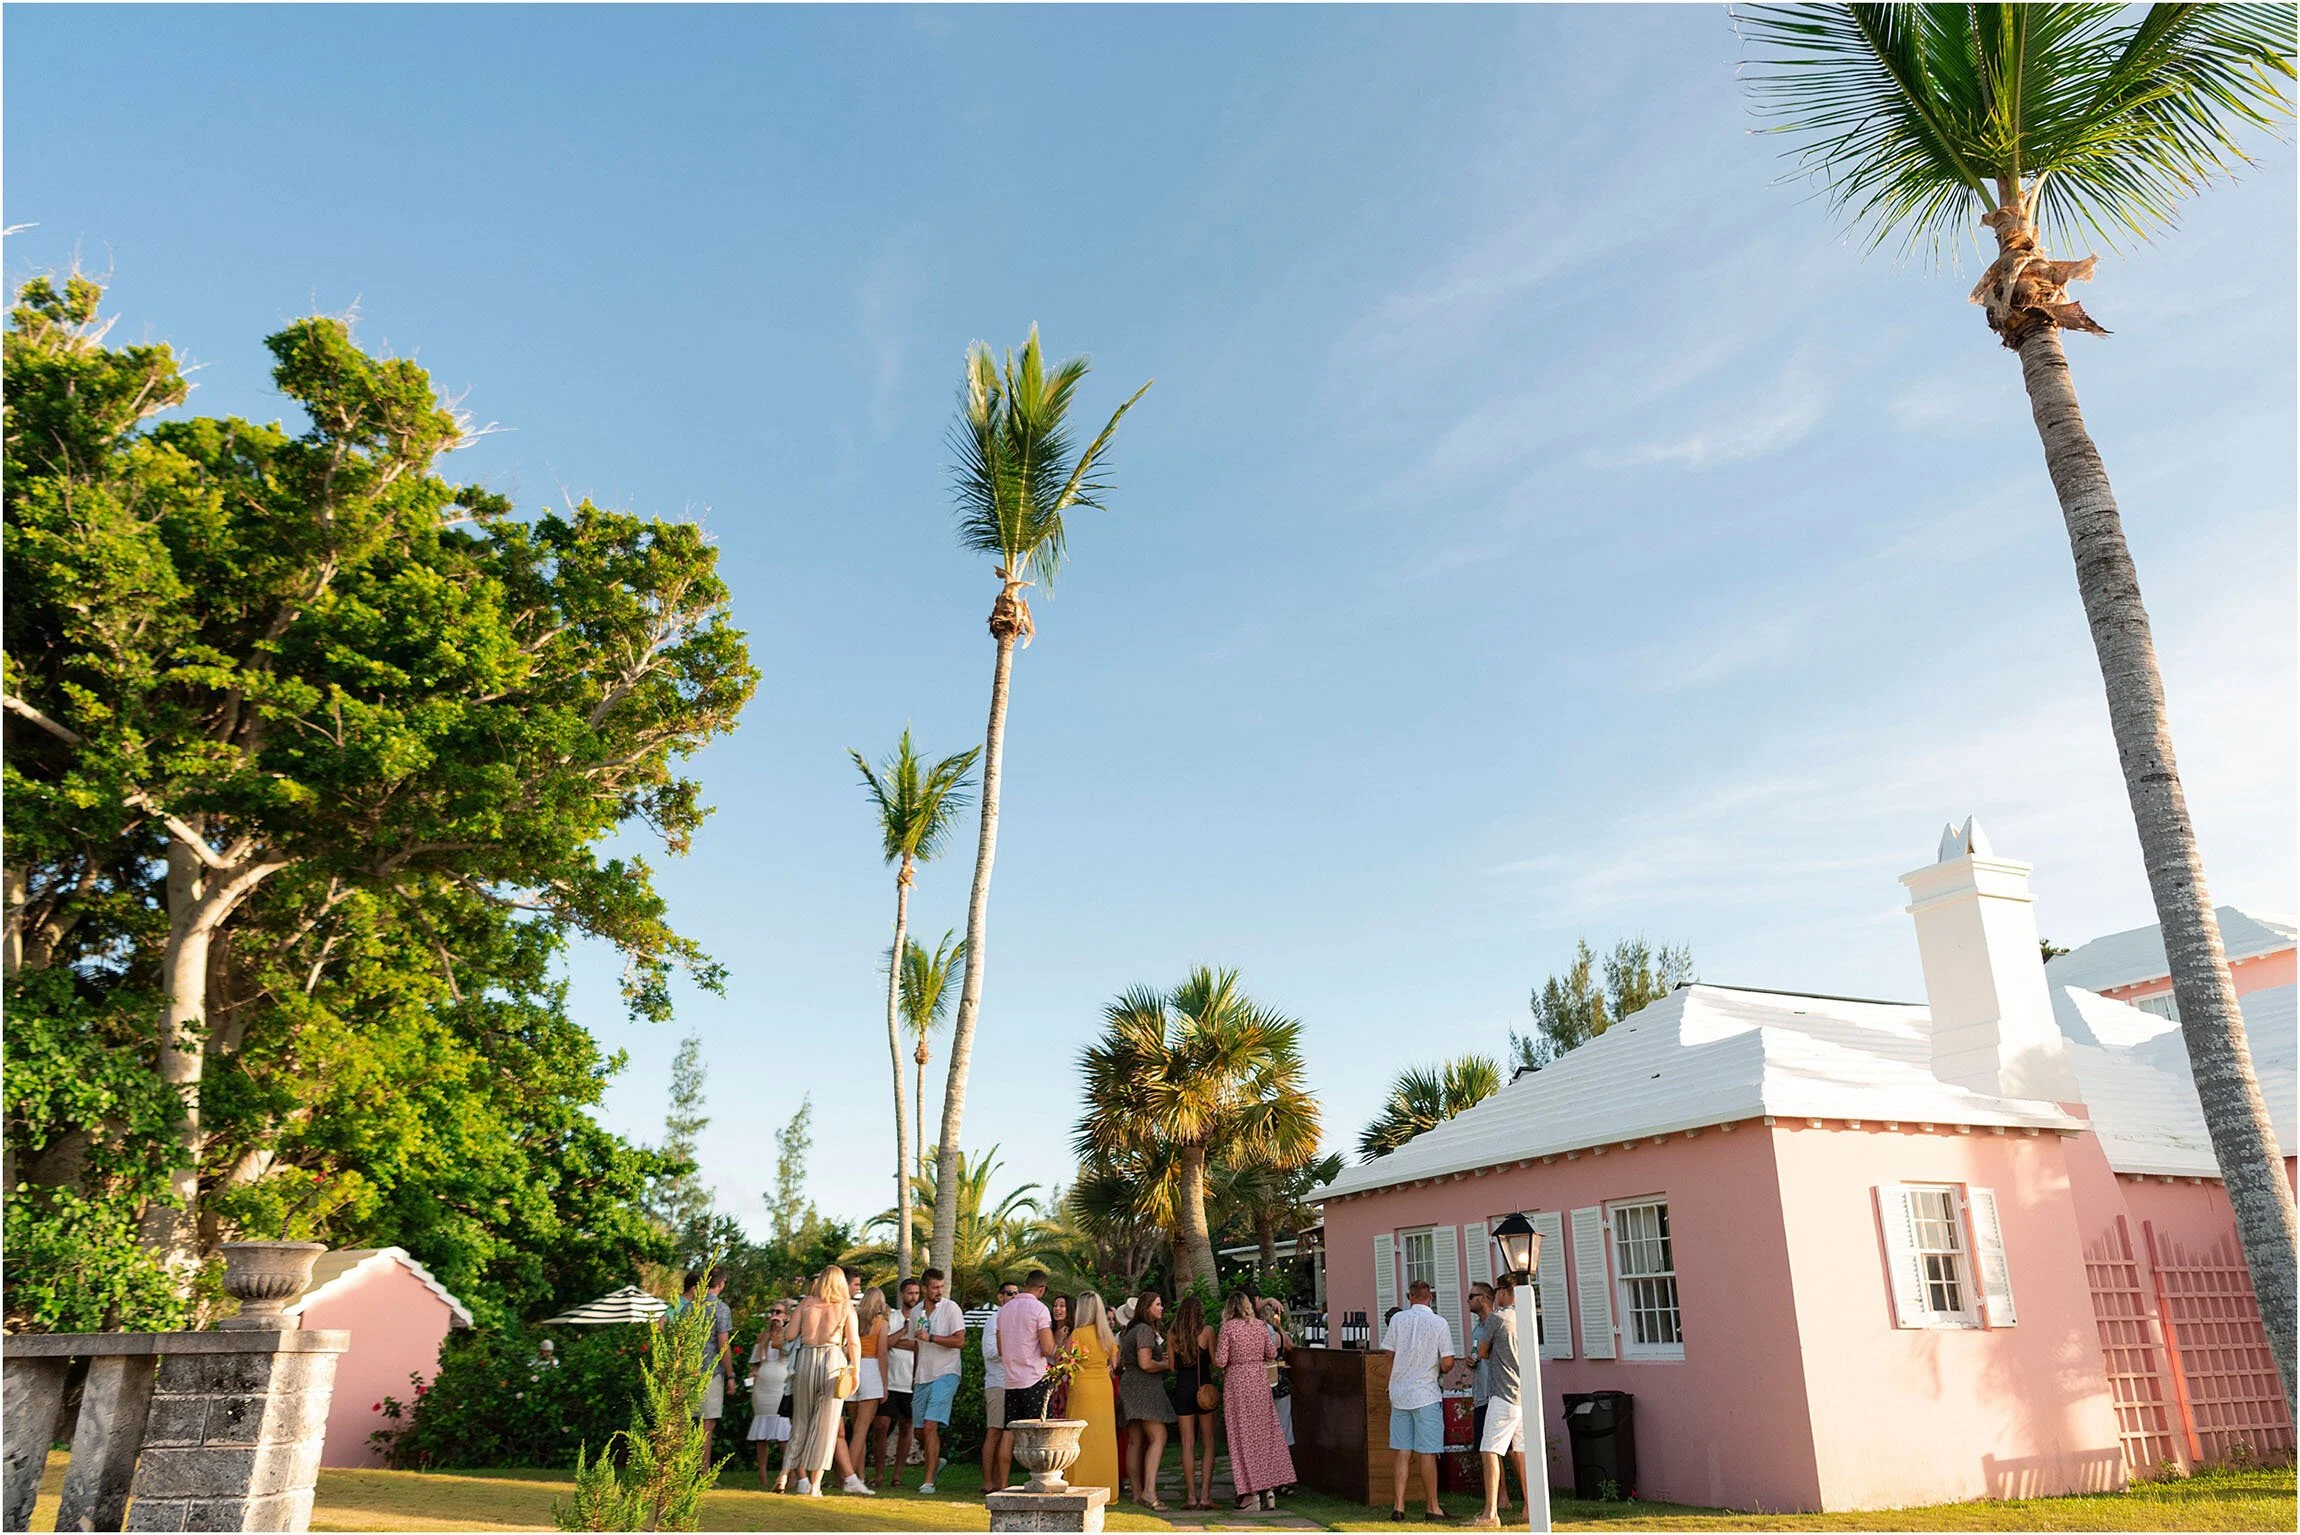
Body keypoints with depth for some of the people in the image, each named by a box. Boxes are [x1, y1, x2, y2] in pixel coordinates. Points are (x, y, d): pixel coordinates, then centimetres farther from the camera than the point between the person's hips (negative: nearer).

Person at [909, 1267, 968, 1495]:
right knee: (920, 1429, 9)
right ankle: (935, 1460, 37)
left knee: (930, 1426, -15)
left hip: (945, 1374, -6)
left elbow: (959, 1341, -15)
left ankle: (929, 1481, -9)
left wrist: (930, 1337, -21)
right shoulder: (917, 1311, 10)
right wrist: (914, 1376, 19)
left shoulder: (951, 1308, -8)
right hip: (923, 1376, 6)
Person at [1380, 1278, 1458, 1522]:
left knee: (1401, 1452, 7)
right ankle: (1432, 1506, 11)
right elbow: (1447, 1362, -10)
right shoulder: (1439, 1323, -6)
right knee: (1427, 1452, 4)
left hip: (1399, 1394, 3)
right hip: (1426, 1394, -3)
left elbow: (1389, 1355, 4)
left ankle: (1398, 1505, 6)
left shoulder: (1398, 1319, 1)